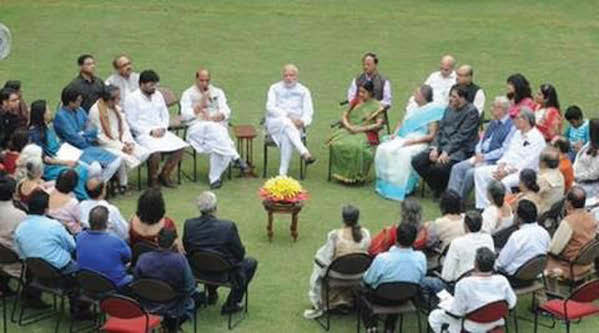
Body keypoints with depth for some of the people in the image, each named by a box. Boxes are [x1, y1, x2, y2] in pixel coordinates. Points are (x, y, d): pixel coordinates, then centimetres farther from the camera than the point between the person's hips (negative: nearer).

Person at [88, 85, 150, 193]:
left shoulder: (117, 109, 12)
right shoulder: (95, 111, -14)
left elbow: (125, 129, 12)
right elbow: (100, 137, -16)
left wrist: (128, 142, -8)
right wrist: (120, 147, -18)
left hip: (120, 142, 8)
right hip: (104, 146, -8)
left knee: (144, 153, -13)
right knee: (122, 156, -34)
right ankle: (122, 184, -10)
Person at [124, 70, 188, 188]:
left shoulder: (158, 95, 16)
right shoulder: (132, 98, -4)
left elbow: (165, 115, 20)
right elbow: (132, 123, -9)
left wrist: (162, 128, -1)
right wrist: (150, 132, -15)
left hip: (160, 132, 6)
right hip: (142, 134, -6)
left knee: (180, 146, -16)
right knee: (156, 151, -34)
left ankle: (164, 174, 0)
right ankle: (153, 179, -9)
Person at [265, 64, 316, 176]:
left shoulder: (303, 91, 17)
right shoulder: (275, 88, 15)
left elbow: (308, 111, 7)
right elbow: (270, 108, 0)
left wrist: (302, 121, -17)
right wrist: (288, 117, -16)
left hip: (296, 125, 0)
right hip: (275, 123, 0)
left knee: (287, 136, -35)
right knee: (286, 123, -37)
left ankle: (283, 172, -38)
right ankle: (304, 153, -50)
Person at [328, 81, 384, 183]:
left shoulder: (377, 106, 4)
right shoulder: (356, 102, 18)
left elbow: (379, 125, -5)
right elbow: (344, 116, 16)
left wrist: (361, 129, -14)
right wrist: (348, 126, -6)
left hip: (366, 134, -4)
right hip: (349, 131, 4)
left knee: (356, 146, -38)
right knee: (336, 143, -28)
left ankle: (357, 176, -24)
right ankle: (341, 173, -20)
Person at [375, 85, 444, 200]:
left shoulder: (433, 111, -3)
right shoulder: (412, 109, 19)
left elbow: (432, 136, -9)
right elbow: (401, 123, 28)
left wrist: (413, 141, -18)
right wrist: (395, 133, 6)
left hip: (419, 143, -7)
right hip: (402, 139, 7)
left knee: (404, 154, -36)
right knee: (383, 149, -18)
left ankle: (403, 187, -27)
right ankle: (385, 182, -14)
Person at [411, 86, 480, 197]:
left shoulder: (471, 111, -9)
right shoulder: (449, 108, 14)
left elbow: (461, 136, -15)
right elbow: (440, 130, 14)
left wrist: (446, 152, -21)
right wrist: (435, 148, -3)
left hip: (460, 149, -8)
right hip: (443, 145, 8)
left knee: (440, 167, -33)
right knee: (417, 161, -9)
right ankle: (438, 189, 7)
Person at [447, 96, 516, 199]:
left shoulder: (511, 127, -10)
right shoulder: (493, 123, 18)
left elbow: (504, 150, -16)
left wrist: (484, 157, -15)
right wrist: (478, 153, 1)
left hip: (493, 161, -8)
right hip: (480, 157, 8)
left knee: (471, 172, -27)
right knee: (457, 168, -9)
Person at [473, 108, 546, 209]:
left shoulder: (537, 138, -11)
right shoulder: (518, 134, 18)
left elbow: (528, 163, -18)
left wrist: (507, 172, -21)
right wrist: (501, 166, -4)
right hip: (508, 167, 9)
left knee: (505, 182, -38)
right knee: (480, 172, -5)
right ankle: (482, 207, -7)